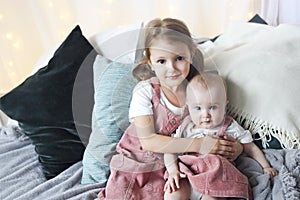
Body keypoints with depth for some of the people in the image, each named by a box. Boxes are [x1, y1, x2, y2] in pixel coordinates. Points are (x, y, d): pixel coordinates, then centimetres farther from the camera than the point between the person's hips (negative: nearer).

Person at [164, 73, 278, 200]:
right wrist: (173, 170, -11)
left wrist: (265, 167, 10)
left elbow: (250, 148, 14)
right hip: (187, 176, 2)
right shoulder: (187, 128, 3)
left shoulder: (231, 128, 2)